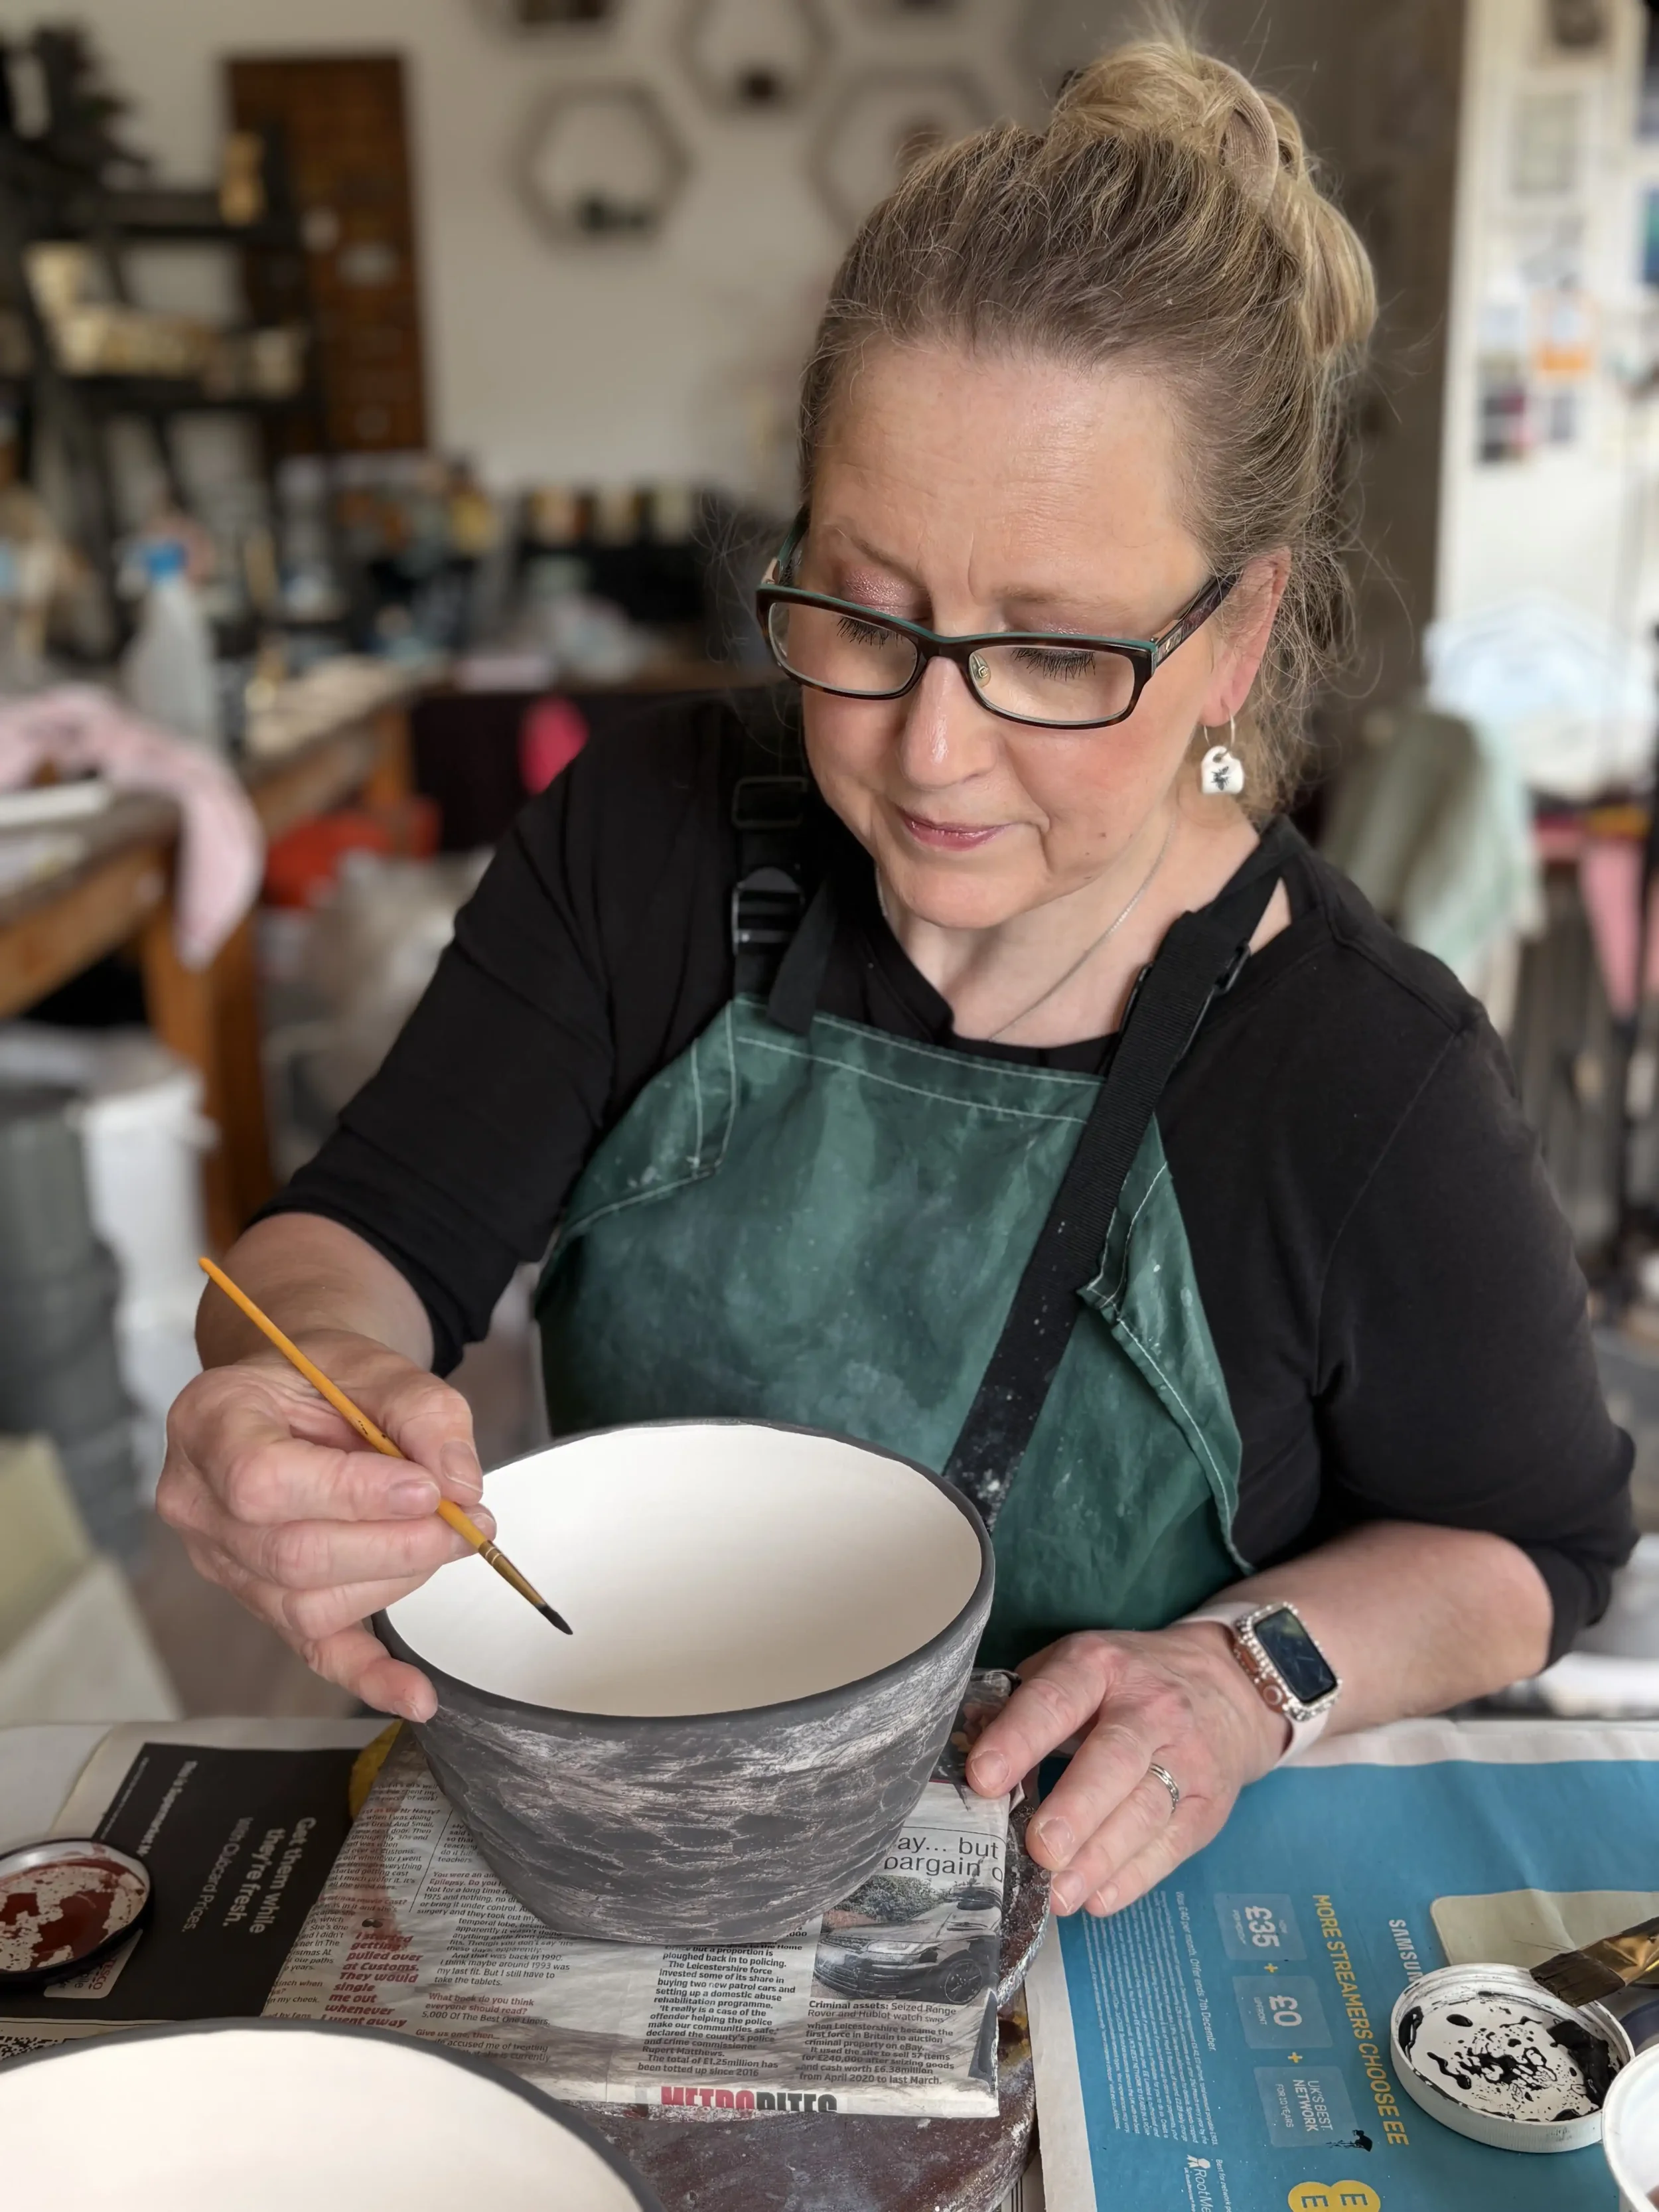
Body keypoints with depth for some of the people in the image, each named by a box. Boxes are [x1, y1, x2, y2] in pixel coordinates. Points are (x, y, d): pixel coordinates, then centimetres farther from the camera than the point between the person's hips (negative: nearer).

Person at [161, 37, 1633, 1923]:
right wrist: (319, 1362, -32)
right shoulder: (651, 834, -9)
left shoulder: (1377, 1081, -18)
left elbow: (1529, 1547, -2)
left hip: (1073, 1903, 0)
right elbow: (366, 1233, -9)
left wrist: (1253, 1682, -20)